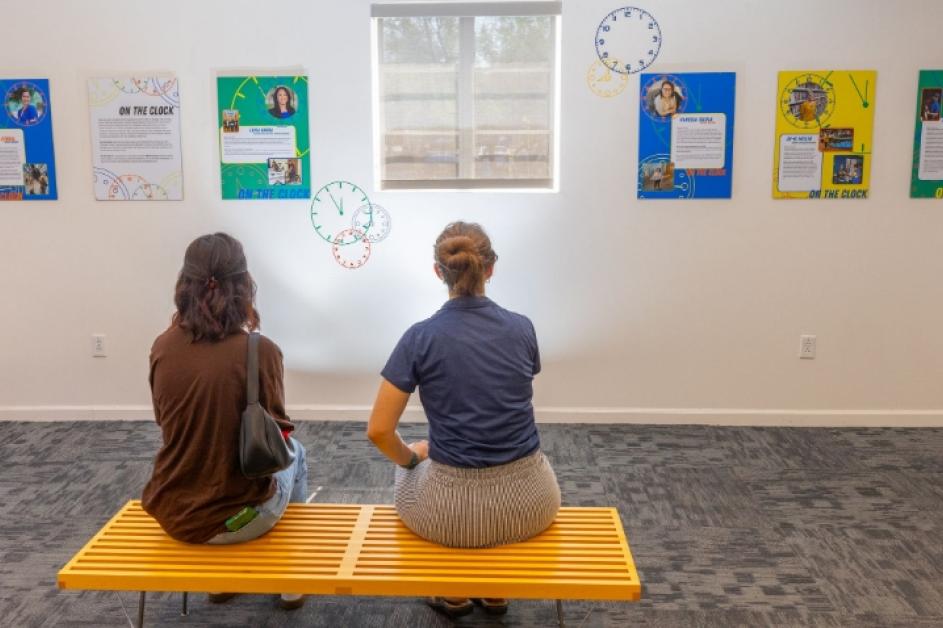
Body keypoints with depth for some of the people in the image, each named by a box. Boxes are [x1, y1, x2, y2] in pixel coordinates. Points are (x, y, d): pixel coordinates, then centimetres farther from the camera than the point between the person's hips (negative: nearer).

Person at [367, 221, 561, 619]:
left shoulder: (420, 337, -11)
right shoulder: (522, 328, -1)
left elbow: (379, 431, -10)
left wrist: (410, 458, 12)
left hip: (454, 509, -2)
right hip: (530, 503, 3)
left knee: (412, 462, 33)